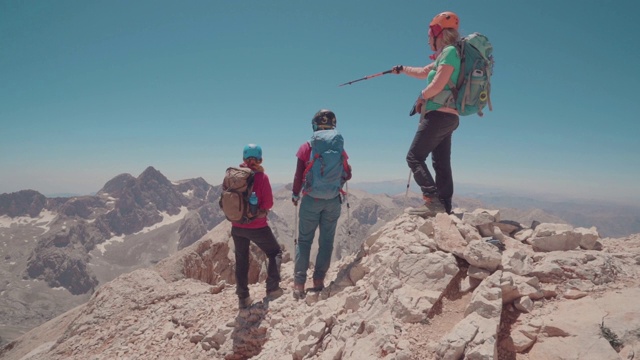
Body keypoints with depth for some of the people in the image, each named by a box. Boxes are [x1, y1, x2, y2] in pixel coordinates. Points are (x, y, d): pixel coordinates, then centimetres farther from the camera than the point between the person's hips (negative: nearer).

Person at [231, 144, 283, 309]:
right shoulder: (261, 176, -14)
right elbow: (268, 203, -13)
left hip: (237, 226, 4)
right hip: (257, 226, -4)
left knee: (241, 261, 16)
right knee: (275, 252, 16)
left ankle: (243, 298, 22)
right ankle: (272, 288, 8)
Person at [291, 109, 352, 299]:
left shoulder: (306, 147, -7)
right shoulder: (340, 148, 0)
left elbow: (299, 176, -6)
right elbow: (347, 175, 8)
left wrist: (295, 195, 10)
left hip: (311, 200, -2)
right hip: (333, 201, 2)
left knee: (304, 240, 7)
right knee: (326, 240, 12)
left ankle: (299, 283, 7)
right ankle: (319, 280, 18)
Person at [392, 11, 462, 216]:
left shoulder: (449, 51, -9)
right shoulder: (445, 55, 20)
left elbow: (437, 85, -19)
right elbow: (424, 72, 35)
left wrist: (421, 97, -1)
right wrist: (402, 69, 48)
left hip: (438, 115, -9)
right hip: (447, 117, 9)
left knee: (414, 157, -8)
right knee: (442, 164, 7)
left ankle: (433, 201, -17)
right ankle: (445, 208, 8)